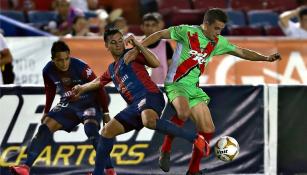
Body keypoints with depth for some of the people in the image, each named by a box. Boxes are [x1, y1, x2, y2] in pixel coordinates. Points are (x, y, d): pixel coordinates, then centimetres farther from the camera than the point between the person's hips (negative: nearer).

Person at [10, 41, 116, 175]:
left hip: (89, 104, -5)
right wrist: (46, 112, 17)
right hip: (67, 105, 5)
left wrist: (106, 113, -15)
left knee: (90, 129, -30)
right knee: (45, 127, -9)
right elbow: (50, 91, 10)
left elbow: (98, 88, -17)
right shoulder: (48, 71, -11)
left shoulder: (80, 67, -26)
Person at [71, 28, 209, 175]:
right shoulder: (111, 69, 28)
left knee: (149, 121, -40)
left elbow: (155, 63, -10)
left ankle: (194, 138, -36)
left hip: (149, 95, -8)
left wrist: (138, 46, -12)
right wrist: (82, 88, 55)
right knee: (108, 131, 5)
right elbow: (99, 82, 49)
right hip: (135, 105, 8)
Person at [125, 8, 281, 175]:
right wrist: (136, 49, -9)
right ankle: (165, 150, -15)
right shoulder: (187, 31, -9)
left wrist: (266, 58, 8)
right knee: (184, 112, -36)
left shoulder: (218, 42, 9)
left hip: (194, 88, 7)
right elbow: (159, 34, -4)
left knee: (208, 129, 1)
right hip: (176, 84, -7)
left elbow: (241, 52, 17)